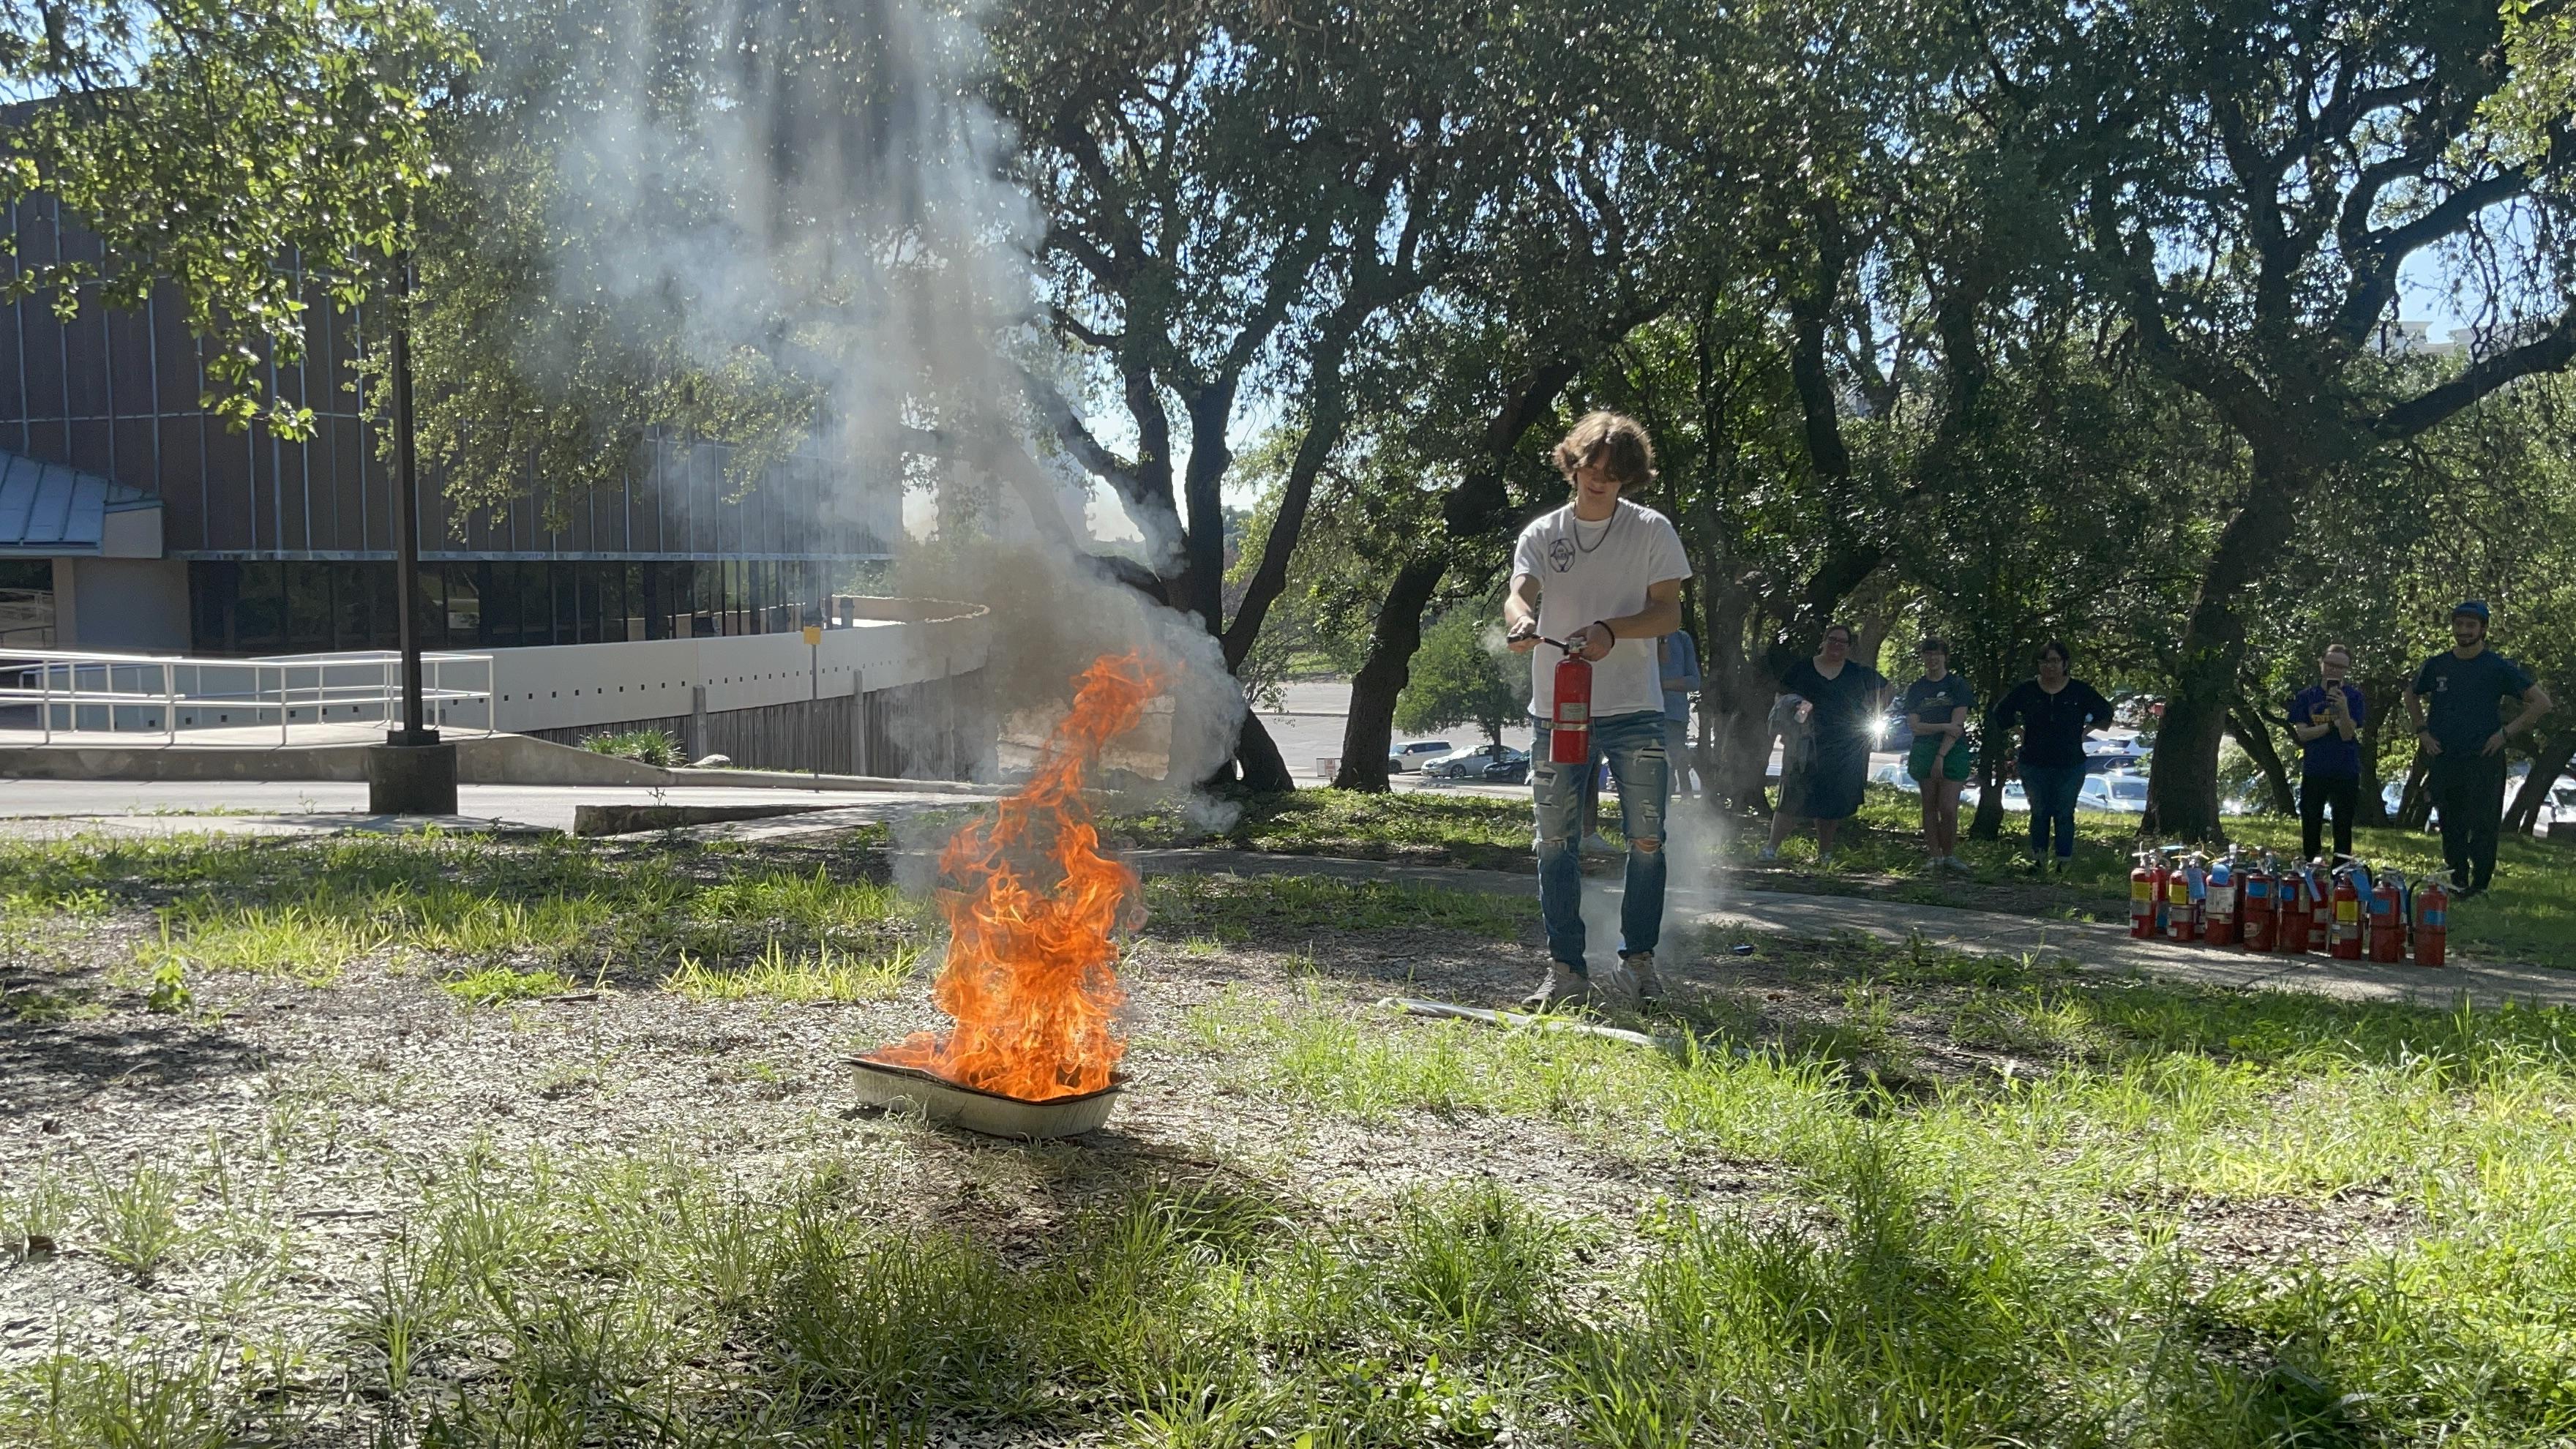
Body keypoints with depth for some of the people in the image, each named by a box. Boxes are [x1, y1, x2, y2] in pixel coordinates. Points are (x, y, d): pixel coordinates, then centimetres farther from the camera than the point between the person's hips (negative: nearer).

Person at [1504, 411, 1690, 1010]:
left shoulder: (1652, 530, 5)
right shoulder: (1542, 534, 8)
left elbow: (1669, 612, -1)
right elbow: (1519, 593, -7)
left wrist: (1610, 630, -19)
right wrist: (1521, 619, -32)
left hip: (1634, 712, -1)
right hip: (1557, 709, 1)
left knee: (1646, 842, 0)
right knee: (1557, 844, 1)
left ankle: (1637, 961, 14)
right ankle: (1566, 971, 7)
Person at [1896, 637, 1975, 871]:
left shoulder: (1957, 685, 1)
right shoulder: (1915, 689, 9)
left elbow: (1958, 725, -7)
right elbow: (1915, 727, 0)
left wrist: (1941, 756, -14)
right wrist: (1944, 727, -15)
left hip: (1953, 751, -3)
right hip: (1924, 752, 3)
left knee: (1948, 808, -9)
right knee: (1930, 806, 4)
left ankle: (1949, 855, 4)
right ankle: (1934, 856, 8)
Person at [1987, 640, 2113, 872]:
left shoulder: (2080, 691, -3)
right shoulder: (2026, 690, -1)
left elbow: (2105, 714, 11)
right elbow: (2001, 714, 12)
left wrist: (2086, 731, 3)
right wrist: (2024, 733, 9)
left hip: (2070, 766, -1)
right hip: (2034, 764, 1)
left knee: (2064, 814, 3)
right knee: (2039, 812, 9)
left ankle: (2063, 862, 9)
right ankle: (2038, 858, 18)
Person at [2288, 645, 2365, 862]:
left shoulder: (2353, 697, 1)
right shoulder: (2306, 697, 4)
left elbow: (2347, 735, -10)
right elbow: (2301, 734, -4)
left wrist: (2344, 708, -26)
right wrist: (2333, 724, -12)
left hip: (2346, 773, -1)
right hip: (2313, 771, 1)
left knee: (2343, 831, 3)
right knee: (2310, 830, 4)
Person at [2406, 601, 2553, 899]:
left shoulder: (2498, 667, -3)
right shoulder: (2436, 666, 8)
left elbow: (2541, 702, -2)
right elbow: (2412, 696, 26)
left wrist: (2506, 732, -8)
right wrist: (2422, 731, 13)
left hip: (2484, 761, -4)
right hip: (2444, 760, 4)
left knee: (2482, 828, -6)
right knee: (2450, 829, 9)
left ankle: (2479, 889, -2)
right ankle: (2455, 887, 18)